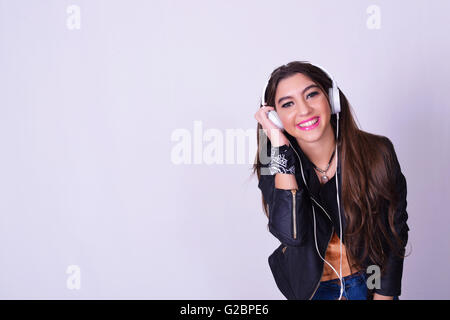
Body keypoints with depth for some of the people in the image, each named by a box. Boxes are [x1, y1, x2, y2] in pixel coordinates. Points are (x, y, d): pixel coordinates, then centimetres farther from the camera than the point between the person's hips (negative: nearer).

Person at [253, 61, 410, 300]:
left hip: (372, 282, 0)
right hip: (312, 288, 0)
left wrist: (384, 295, -11)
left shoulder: (377, 153, -18)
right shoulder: (273, 166, -17)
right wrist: (280, 147, -32)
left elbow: (395, 231, -8)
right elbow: (291, 234, -33)